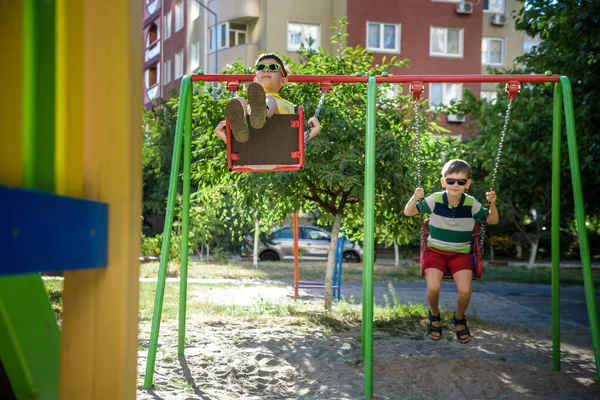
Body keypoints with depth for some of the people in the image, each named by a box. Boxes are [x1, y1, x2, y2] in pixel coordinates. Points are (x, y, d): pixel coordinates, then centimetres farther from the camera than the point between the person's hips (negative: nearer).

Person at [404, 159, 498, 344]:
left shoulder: (471, 204, -7)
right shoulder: (434, 200, -10)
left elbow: (492, 221, 5)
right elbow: (408, 212, -4)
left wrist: (492, 204, -14)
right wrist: (415, 198, -24)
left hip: (460, 253, 1)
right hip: (435, 250, 0)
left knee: (465, 290, -22)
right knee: (433, 287, -25)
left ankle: (459, 318, 14)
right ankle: (434, 316, 11)